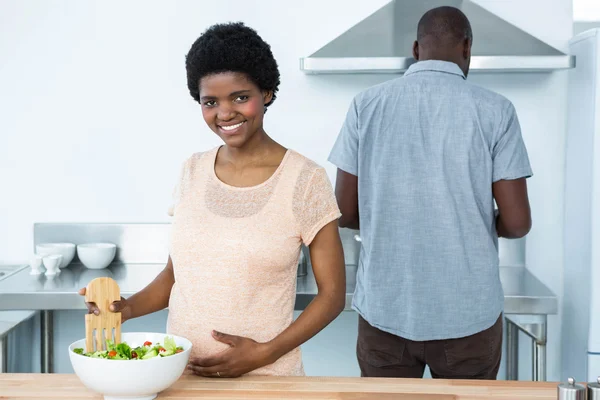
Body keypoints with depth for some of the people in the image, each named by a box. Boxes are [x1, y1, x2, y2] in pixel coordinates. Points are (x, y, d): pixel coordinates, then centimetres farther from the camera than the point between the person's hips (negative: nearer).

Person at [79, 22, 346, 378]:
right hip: (179, 370, 4)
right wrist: (128, 308, -6)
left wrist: (264, 353, -16)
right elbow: (176, 272, 11)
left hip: (265, 376, -4)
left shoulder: (305, 180, -10)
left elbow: (332, 294, -6)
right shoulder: (192, 172, 3)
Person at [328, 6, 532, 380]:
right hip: (469, 310, -1)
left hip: (384, 307, 1)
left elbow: (345, 212, 0)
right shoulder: (494, 110, -6)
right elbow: (517, 222, -8)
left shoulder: (366, 105, -2)